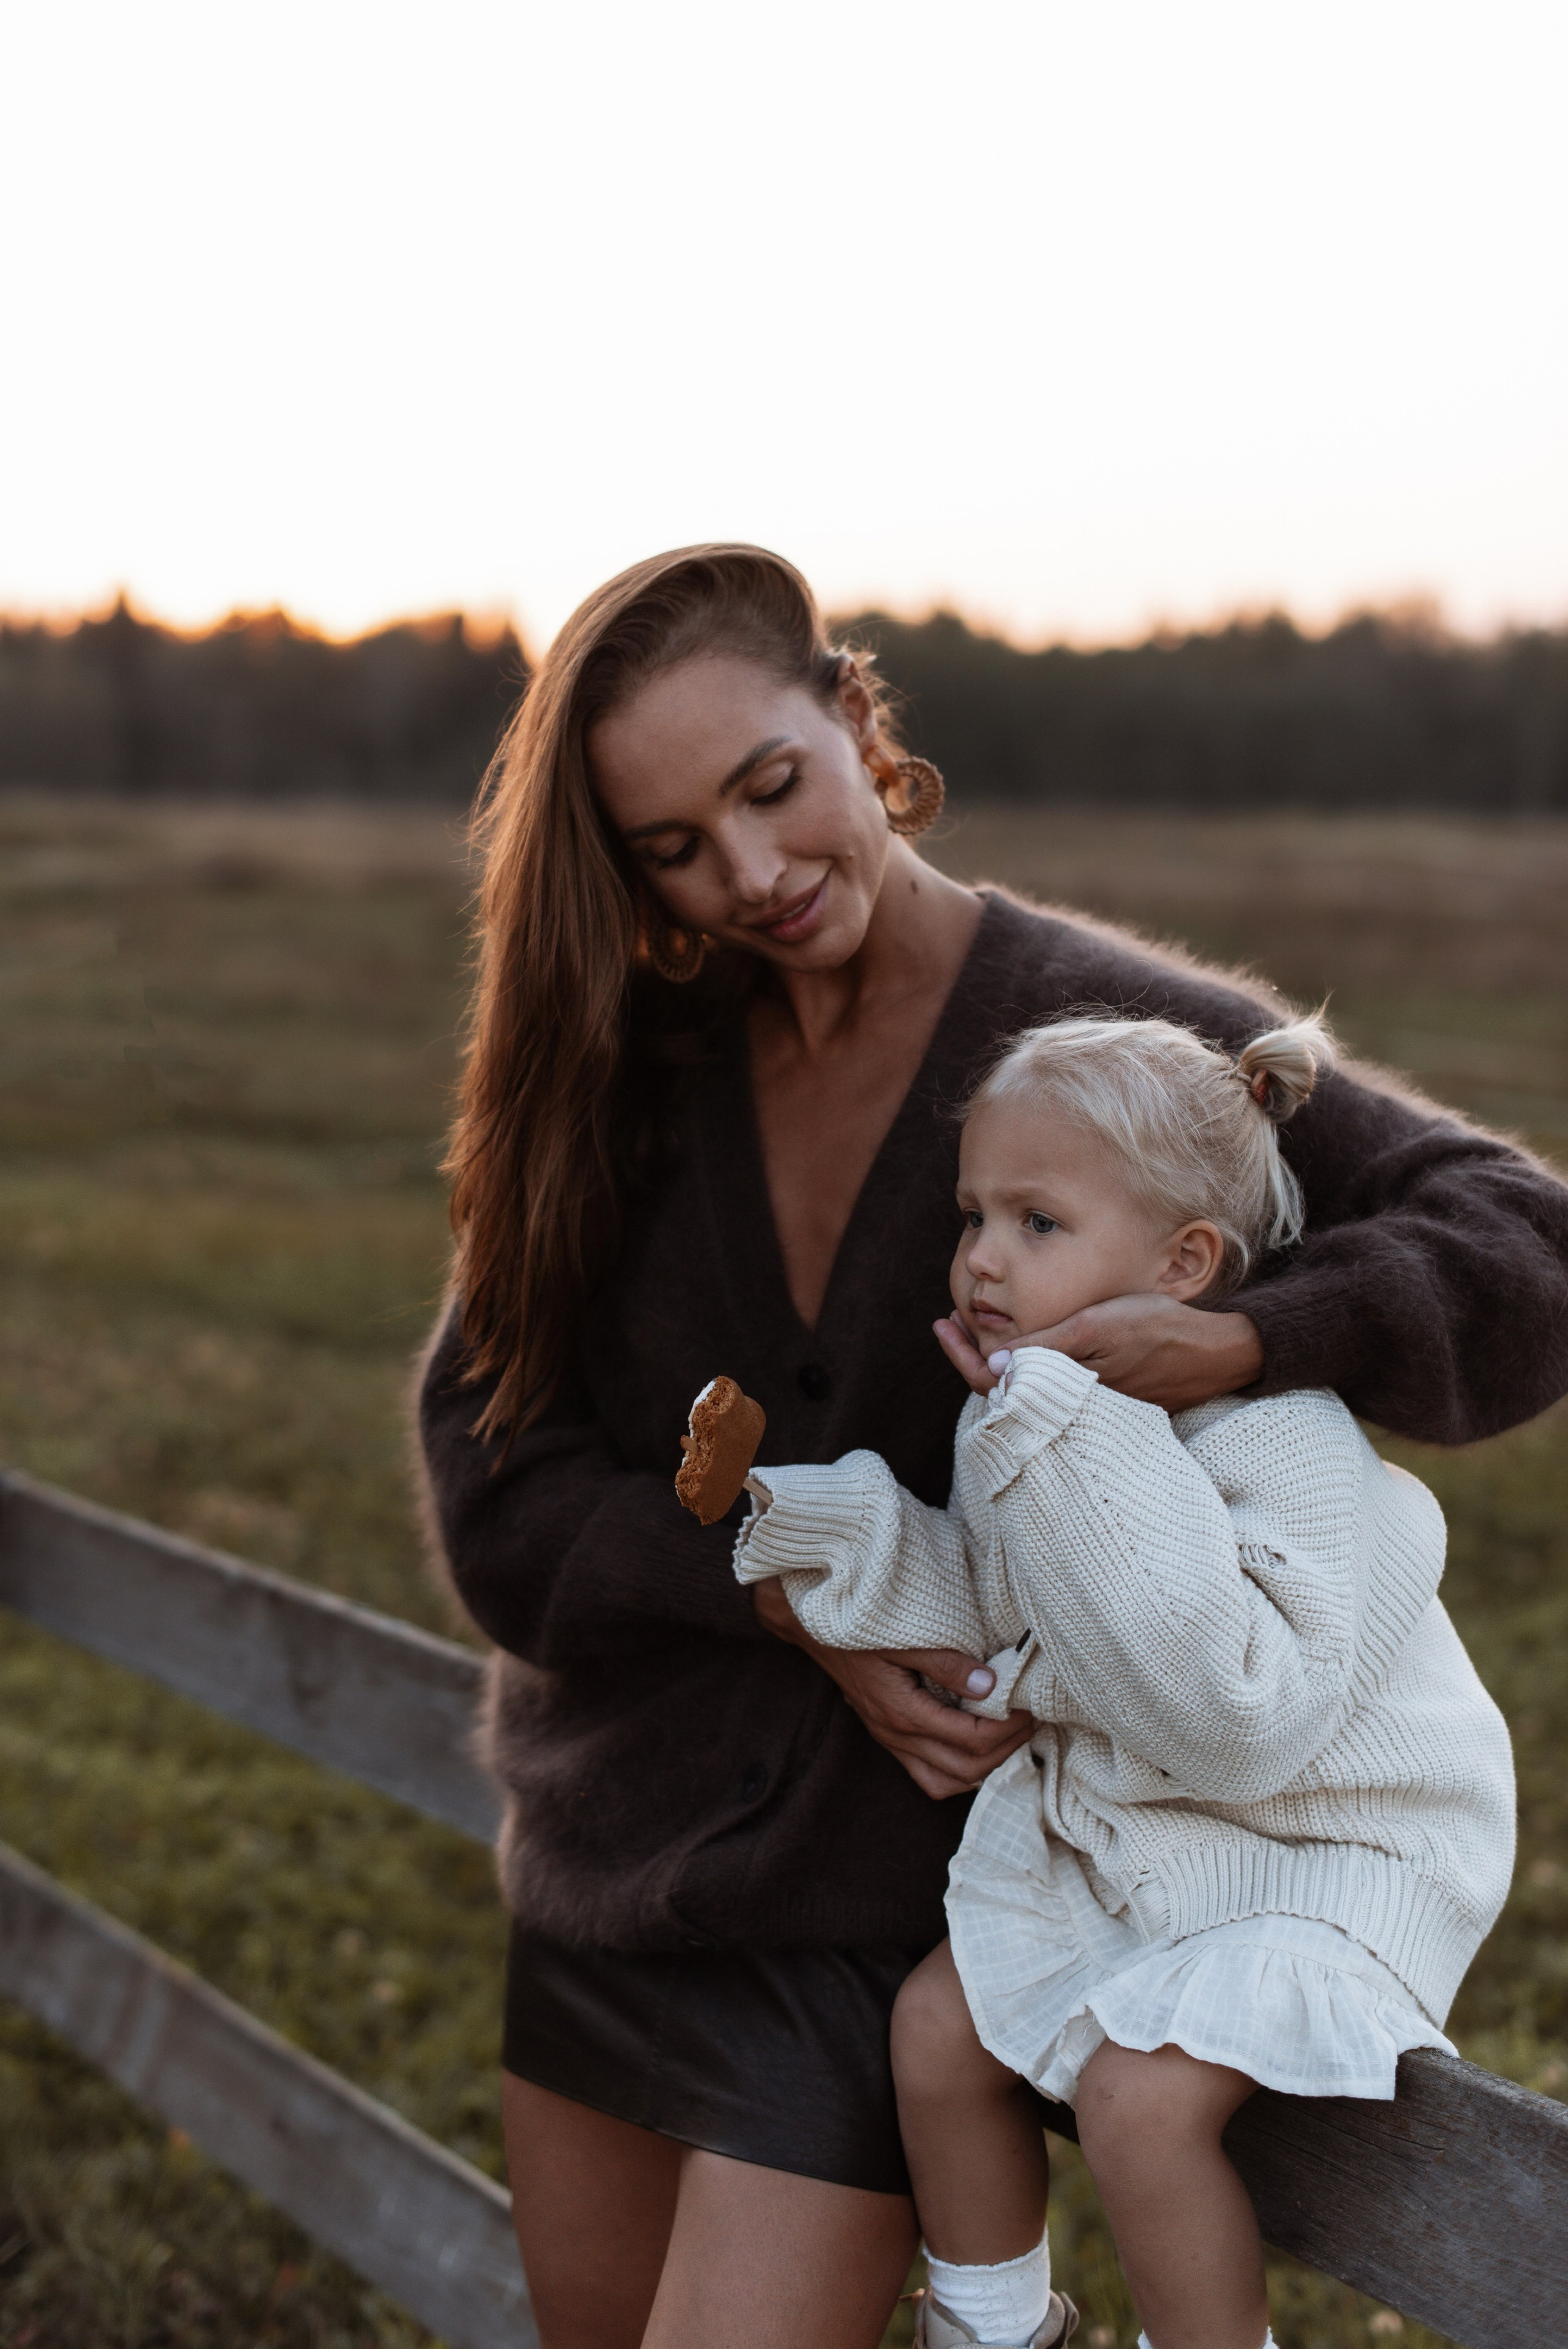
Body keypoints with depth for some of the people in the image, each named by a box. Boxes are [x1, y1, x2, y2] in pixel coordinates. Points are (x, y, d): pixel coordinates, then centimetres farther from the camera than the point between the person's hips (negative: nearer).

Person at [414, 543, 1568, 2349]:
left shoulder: (1116, 1029, -12)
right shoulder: (628, 1061, -2)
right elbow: (485, 1469, -6)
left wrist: (1227, 1347, -34)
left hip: (878, 1914, -5)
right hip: (604, 1867, 5)